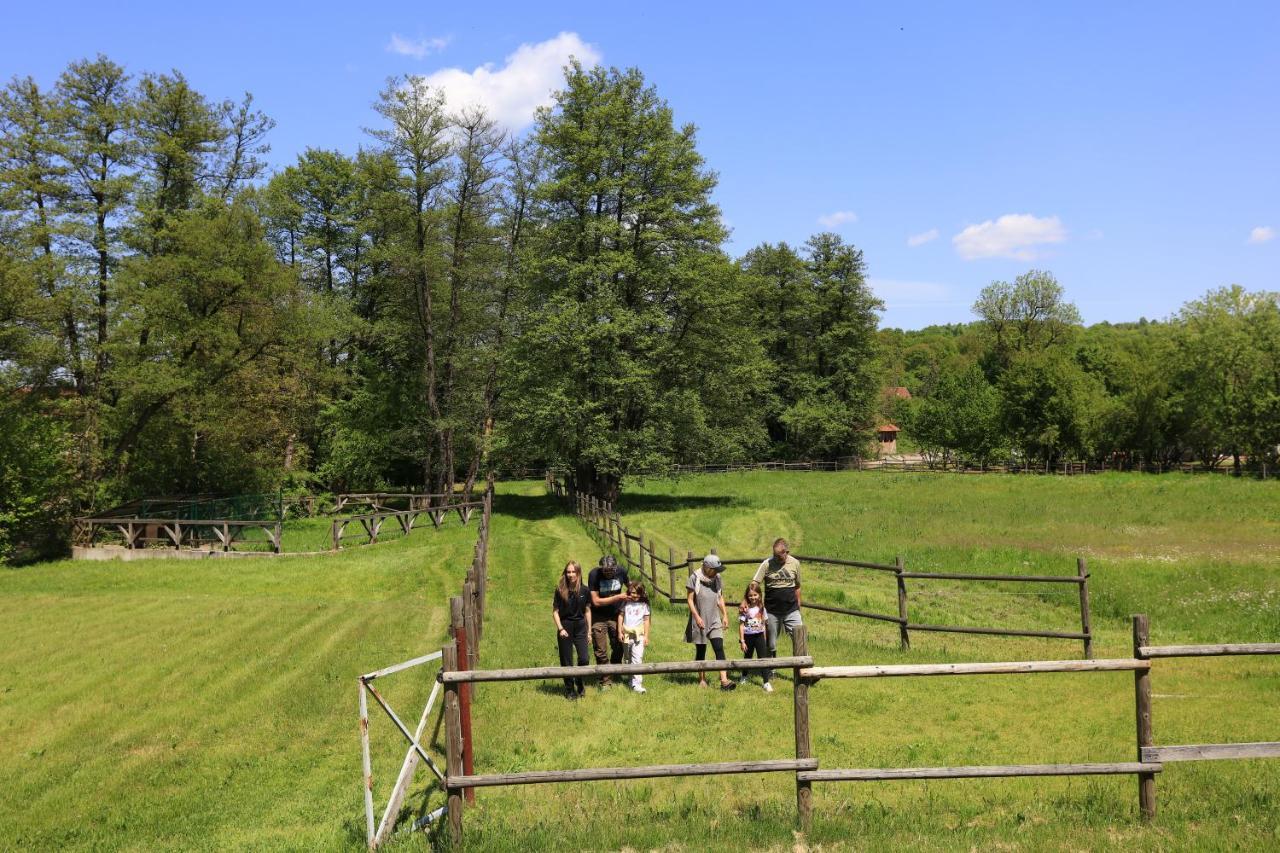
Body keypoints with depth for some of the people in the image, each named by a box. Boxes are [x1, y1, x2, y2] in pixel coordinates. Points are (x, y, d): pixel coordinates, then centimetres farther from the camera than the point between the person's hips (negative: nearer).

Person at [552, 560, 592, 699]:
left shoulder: (584, 590, -2)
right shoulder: (560, 590, -7)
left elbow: (587, 610, 6)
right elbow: (555, 611, -3)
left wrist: (589, 630, 7)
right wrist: (560, 628, -12)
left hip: (580, 626, 1)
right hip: (565, 626, -1)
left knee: (584, 659, -9)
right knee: (566, 661, 5)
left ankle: (579, 682, 19)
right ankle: (570, 689, 20)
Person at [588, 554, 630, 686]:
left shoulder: (621, 571, -11)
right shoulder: (594, 574, -20)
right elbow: (596, 601, -21)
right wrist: (618, 597, -22)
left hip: (616, 616, 3)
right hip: (599, 617, -2)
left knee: (618, 647, 9)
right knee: (601, 651, 0)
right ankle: (605, 680, 12)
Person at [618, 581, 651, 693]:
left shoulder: (644, 605, 3)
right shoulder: (626, 603, 5)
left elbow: (646, 620, 4)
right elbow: (620, 616, 6)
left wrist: (646, 636, 1)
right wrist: (619, 632, 1)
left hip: (639, 635, -2)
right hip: (626, 634, 3)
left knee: (637, 659, -14)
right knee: (628, 659, 11)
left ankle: (637, 684, -19)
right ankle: (631, 681, 23)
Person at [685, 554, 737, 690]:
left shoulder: (717, 578, 6)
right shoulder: (695, 578, -8)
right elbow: (690, 599, -7)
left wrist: (724, 615, 9)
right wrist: (697, 617, -14)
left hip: (714, 620, 3)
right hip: (700, 621, -3)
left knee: (719, 648, -10)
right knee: (701, 651, 8)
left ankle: (724, 680, -17)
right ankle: (702, 679, 23)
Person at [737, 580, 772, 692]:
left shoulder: (761, 608, 0)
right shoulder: (744, 609, -11)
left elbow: (763, 623, 7)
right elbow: (741, 625, -9)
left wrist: (765, 639, 7)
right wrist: (742, 641, -10)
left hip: (759, 636, 2)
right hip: (748, 637, -2)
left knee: (762, 658, -4)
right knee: (747, 658, 16)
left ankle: (766, 683, -4)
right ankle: (744, 677, 39)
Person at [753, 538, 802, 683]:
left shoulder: (795, 563, 1)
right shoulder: (767, 564, -7)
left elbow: (797, 587, 12)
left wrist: (798, 608, 14)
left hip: (791, 611, 1)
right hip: (772, 611, -1)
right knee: (770, 645, 10)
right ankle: (769, 673, 25)